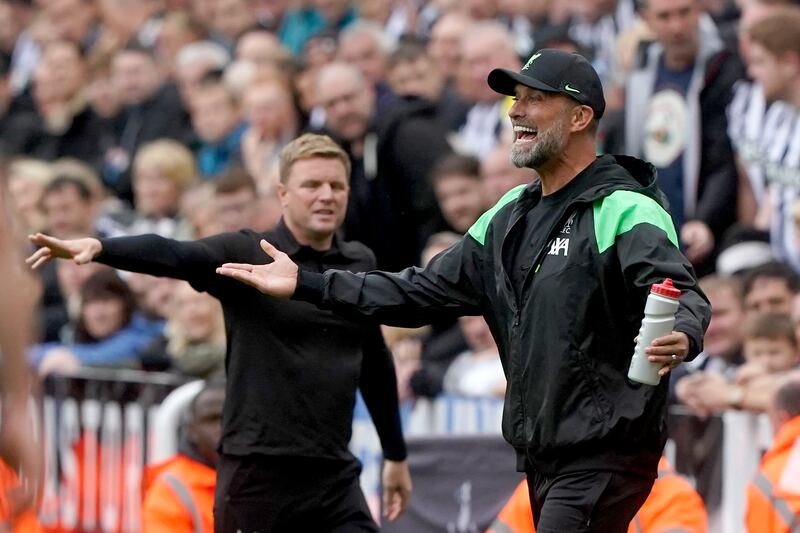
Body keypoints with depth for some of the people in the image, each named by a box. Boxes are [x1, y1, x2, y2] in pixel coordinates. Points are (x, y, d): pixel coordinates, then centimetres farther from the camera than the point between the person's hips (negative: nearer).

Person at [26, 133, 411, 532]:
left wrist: (396, 454, 27)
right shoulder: (245, 253, -4)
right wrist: (100, 247, -42)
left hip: (335, 477, 4)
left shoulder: (360, 264, 10)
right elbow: (172, 255, -23)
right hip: (258, 472, -4)